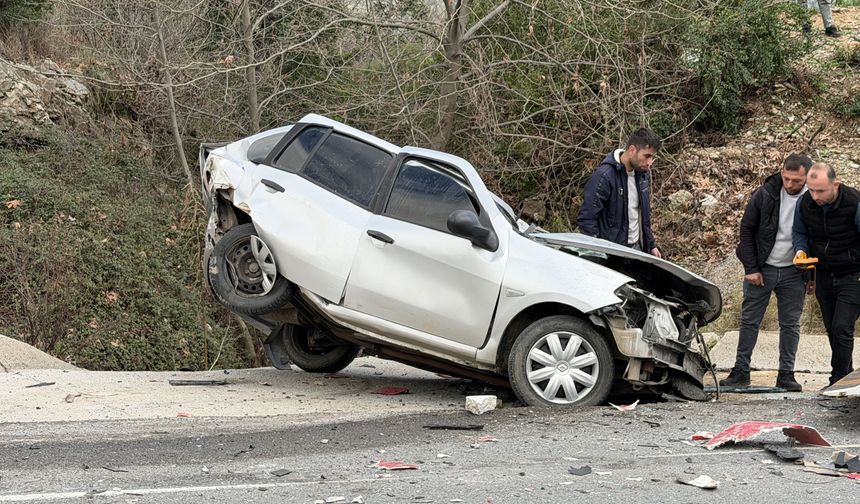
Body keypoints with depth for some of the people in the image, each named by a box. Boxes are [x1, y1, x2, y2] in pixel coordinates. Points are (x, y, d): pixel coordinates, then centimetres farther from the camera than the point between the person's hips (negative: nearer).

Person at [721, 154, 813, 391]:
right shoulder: (765, 195, -12)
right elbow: (746, 229, -4)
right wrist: (751, 268, -7)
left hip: (793, 273, 1)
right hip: (762, 269, -1)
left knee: (791, 325, 5)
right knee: (749, 320, 3)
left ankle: (786, 374, 13)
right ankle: (741, 371, 9)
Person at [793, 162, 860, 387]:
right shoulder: (805, 203, -8)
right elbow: (800, 232, 10)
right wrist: (801, 250, -8)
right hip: (824, 275, 6)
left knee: (842, 328, -15)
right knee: (832, 329, 12)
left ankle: (838, 382, -9)